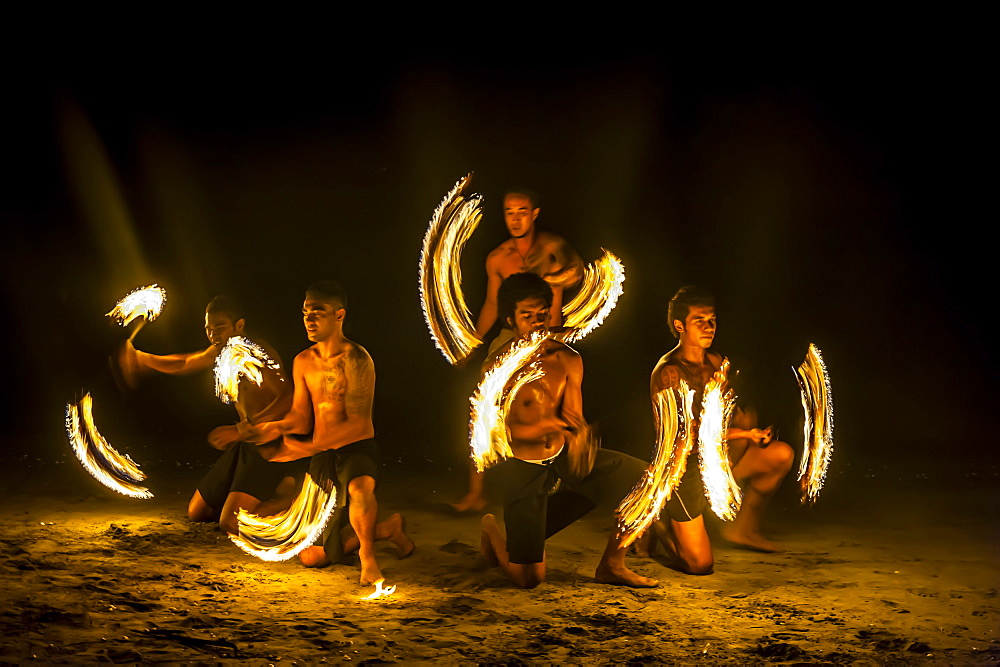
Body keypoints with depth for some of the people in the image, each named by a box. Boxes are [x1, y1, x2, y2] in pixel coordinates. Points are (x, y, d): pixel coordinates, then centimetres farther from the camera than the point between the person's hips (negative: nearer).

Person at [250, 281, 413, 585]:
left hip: (358, 450, -7)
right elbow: (301, 418, 10)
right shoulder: (303, 362, 7)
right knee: (311, 557, 5)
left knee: (359, 487, -45)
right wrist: (278, 426, -14)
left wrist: (308, 448, -29)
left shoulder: (355, 359, -15)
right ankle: (387, 529, 27)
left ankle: (367, 555, -16)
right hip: (322, 457, 7)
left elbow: (357, 424, -21)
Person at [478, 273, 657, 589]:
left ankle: (612, 564, 11)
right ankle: (493, 531, 24)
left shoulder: (568, 360, -4)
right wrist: (546, 426, -34)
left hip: (564, 454, 5)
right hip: (521, 466, -5)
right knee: (530, 578, -11)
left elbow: (574, 418, -2)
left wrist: (580, 436, -27)